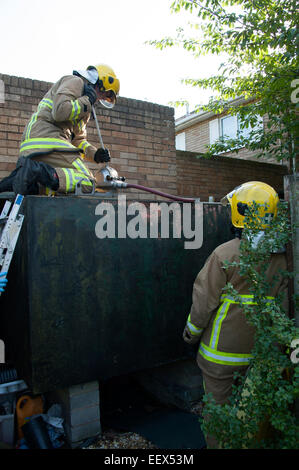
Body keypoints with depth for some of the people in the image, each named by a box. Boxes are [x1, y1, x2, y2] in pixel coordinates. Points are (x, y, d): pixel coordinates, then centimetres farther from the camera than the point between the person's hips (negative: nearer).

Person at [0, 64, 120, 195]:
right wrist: (87, 101, -1)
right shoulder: (75, 81, 5)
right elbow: (60, 111, -15)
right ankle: (33, 171, -29)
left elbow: (78, 139, 28)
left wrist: (95, 154, 10)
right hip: (46, 139, -10)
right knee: (86, 183, -20)